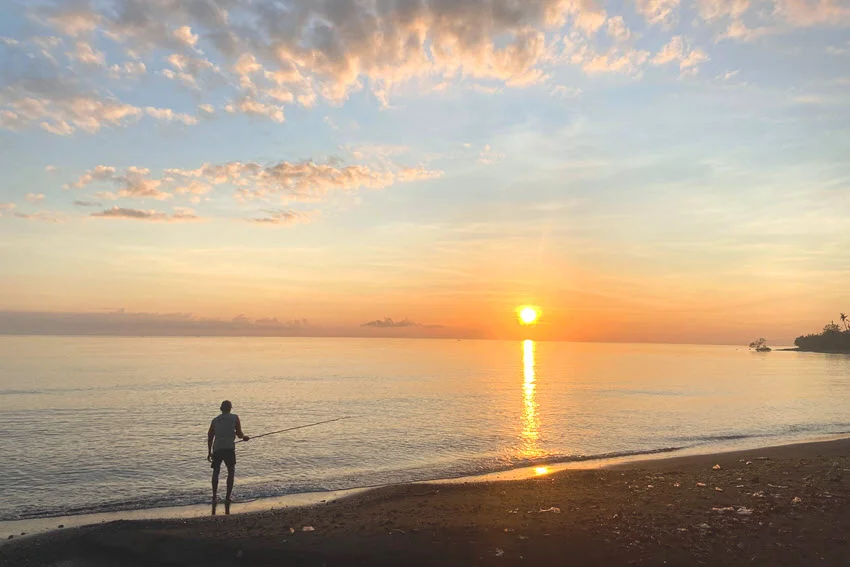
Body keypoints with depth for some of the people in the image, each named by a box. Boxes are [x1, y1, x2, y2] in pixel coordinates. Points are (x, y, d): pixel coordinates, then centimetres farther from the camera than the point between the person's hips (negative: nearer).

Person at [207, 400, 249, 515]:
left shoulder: (215, 420, 17)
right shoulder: (235, 417, 8)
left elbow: (210, 436, 14)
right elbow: (239, 434, 3)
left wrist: (209, 452, 21)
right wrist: (244, 437, 25)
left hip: (217, 449, 3)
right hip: (229, 448, -3)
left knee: (216, 471, 20)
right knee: (231, 471, 9)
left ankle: (214, 496, 15)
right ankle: (227, 497, 2)